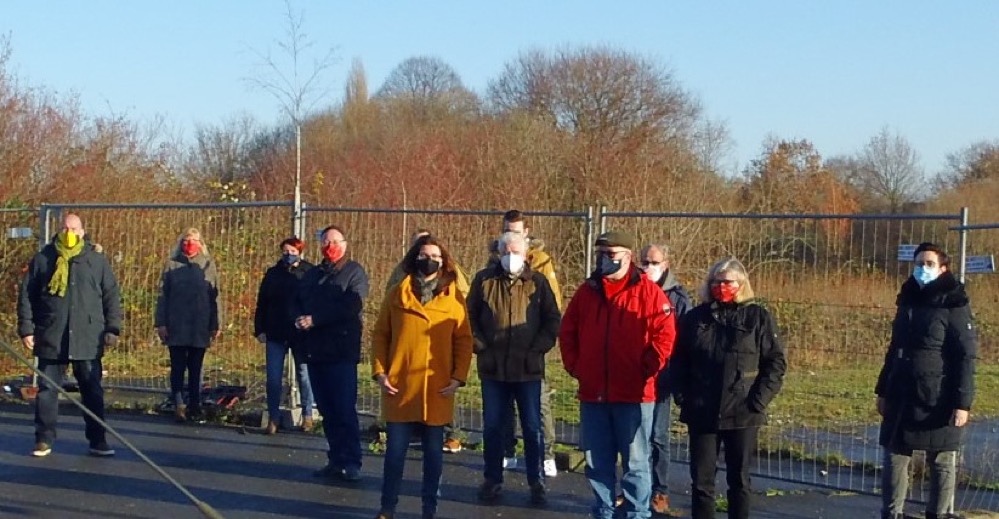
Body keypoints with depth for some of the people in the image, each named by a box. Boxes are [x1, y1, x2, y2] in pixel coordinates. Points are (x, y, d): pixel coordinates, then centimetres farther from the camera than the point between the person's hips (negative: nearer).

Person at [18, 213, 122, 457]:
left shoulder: (97, 261, 5)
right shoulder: (42, 260, 4)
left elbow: (112, 296, 7)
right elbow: (26, 296, 6)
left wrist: (112, 328, 0)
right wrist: (26, 329, 0)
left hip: (88, 340, 0)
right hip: (50, 339, 0)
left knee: (93, 391, 5)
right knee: (47, 389, 4)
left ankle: (97, 440, 13)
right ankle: (44, 440, 13)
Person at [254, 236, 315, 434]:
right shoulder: (272, 274, 5)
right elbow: (262, 304, 7)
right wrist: (260, 329, 1)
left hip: (301, 334, -2)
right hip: (275, 334, 2)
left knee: (304, 375, 8)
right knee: (273, 378, 2)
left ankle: (307, 416, 20)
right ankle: (273, 418, 9)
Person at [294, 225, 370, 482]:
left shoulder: (354, 272, 0)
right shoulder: (312, 274, 21)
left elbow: (350, 306, -14)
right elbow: (297, 303, 18)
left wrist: (314, 320, -16)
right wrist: (299, 319, -6)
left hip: (342, 352, -6)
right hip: (315, 351, 6)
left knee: (345, 409, -8)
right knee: (327, 411, 8)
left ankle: (351, 462, -5)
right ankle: (337, 460, 14)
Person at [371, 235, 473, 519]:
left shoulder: (454, 297, 3)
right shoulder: (397, 295, 4)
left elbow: (464, 340, 2)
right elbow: (380, 335, 5)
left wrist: (458, 377, -7)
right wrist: (379, 371, -4)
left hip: (437, 390, 0)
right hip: (400, 388, 0)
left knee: (433, 452, 7)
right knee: (395, 450, 4)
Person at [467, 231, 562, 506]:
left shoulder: (538, 282, 1)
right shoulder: (484, 279, 4)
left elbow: (552, 319, 3)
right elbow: (470, 316, 7)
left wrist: (537, 349, -6)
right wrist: (480, 346, -2)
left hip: (528, 369, -1)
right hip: (493, 368, 1)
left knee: (532, 428, 4)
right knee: (492, 427, 8)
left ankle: (537, 482, 15)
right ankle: (493, 480, 20)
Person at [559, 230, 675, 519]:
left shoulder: (649, 293, -6)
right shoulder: (586, 292, 9)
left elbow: (664, 337, -8)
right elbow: (567, 332, 16)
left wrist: (646, 370, -9)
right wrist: (575, 366, 8)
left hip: (634, 394, -5)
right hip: (592, 393, 5)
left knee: (635, 461, 2)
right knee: (597, 461, 12)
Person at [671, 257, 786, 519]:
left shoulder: (758, 317, 0)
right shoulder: (695, 317, 6)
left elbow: (776, 362, -3)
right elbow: (678, 362, 9)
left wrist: (758, 401, -11)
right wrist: (682, 397, -3)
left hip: (742, 414, -2)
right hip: (701, 414, 2)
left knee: (739, 479, 8)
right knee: (701, 480, 5)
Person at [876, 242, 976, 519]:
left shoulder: (954, 306, -7)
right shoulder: (907, 301, 13)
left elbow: (966, 358, -10)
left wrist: (963, 402, -17)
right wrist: (883, 391, 17)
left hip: (939, 402, -6)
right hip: (901, 399, 6)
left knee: (942, 462, 4)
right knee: (894, 457, 8)